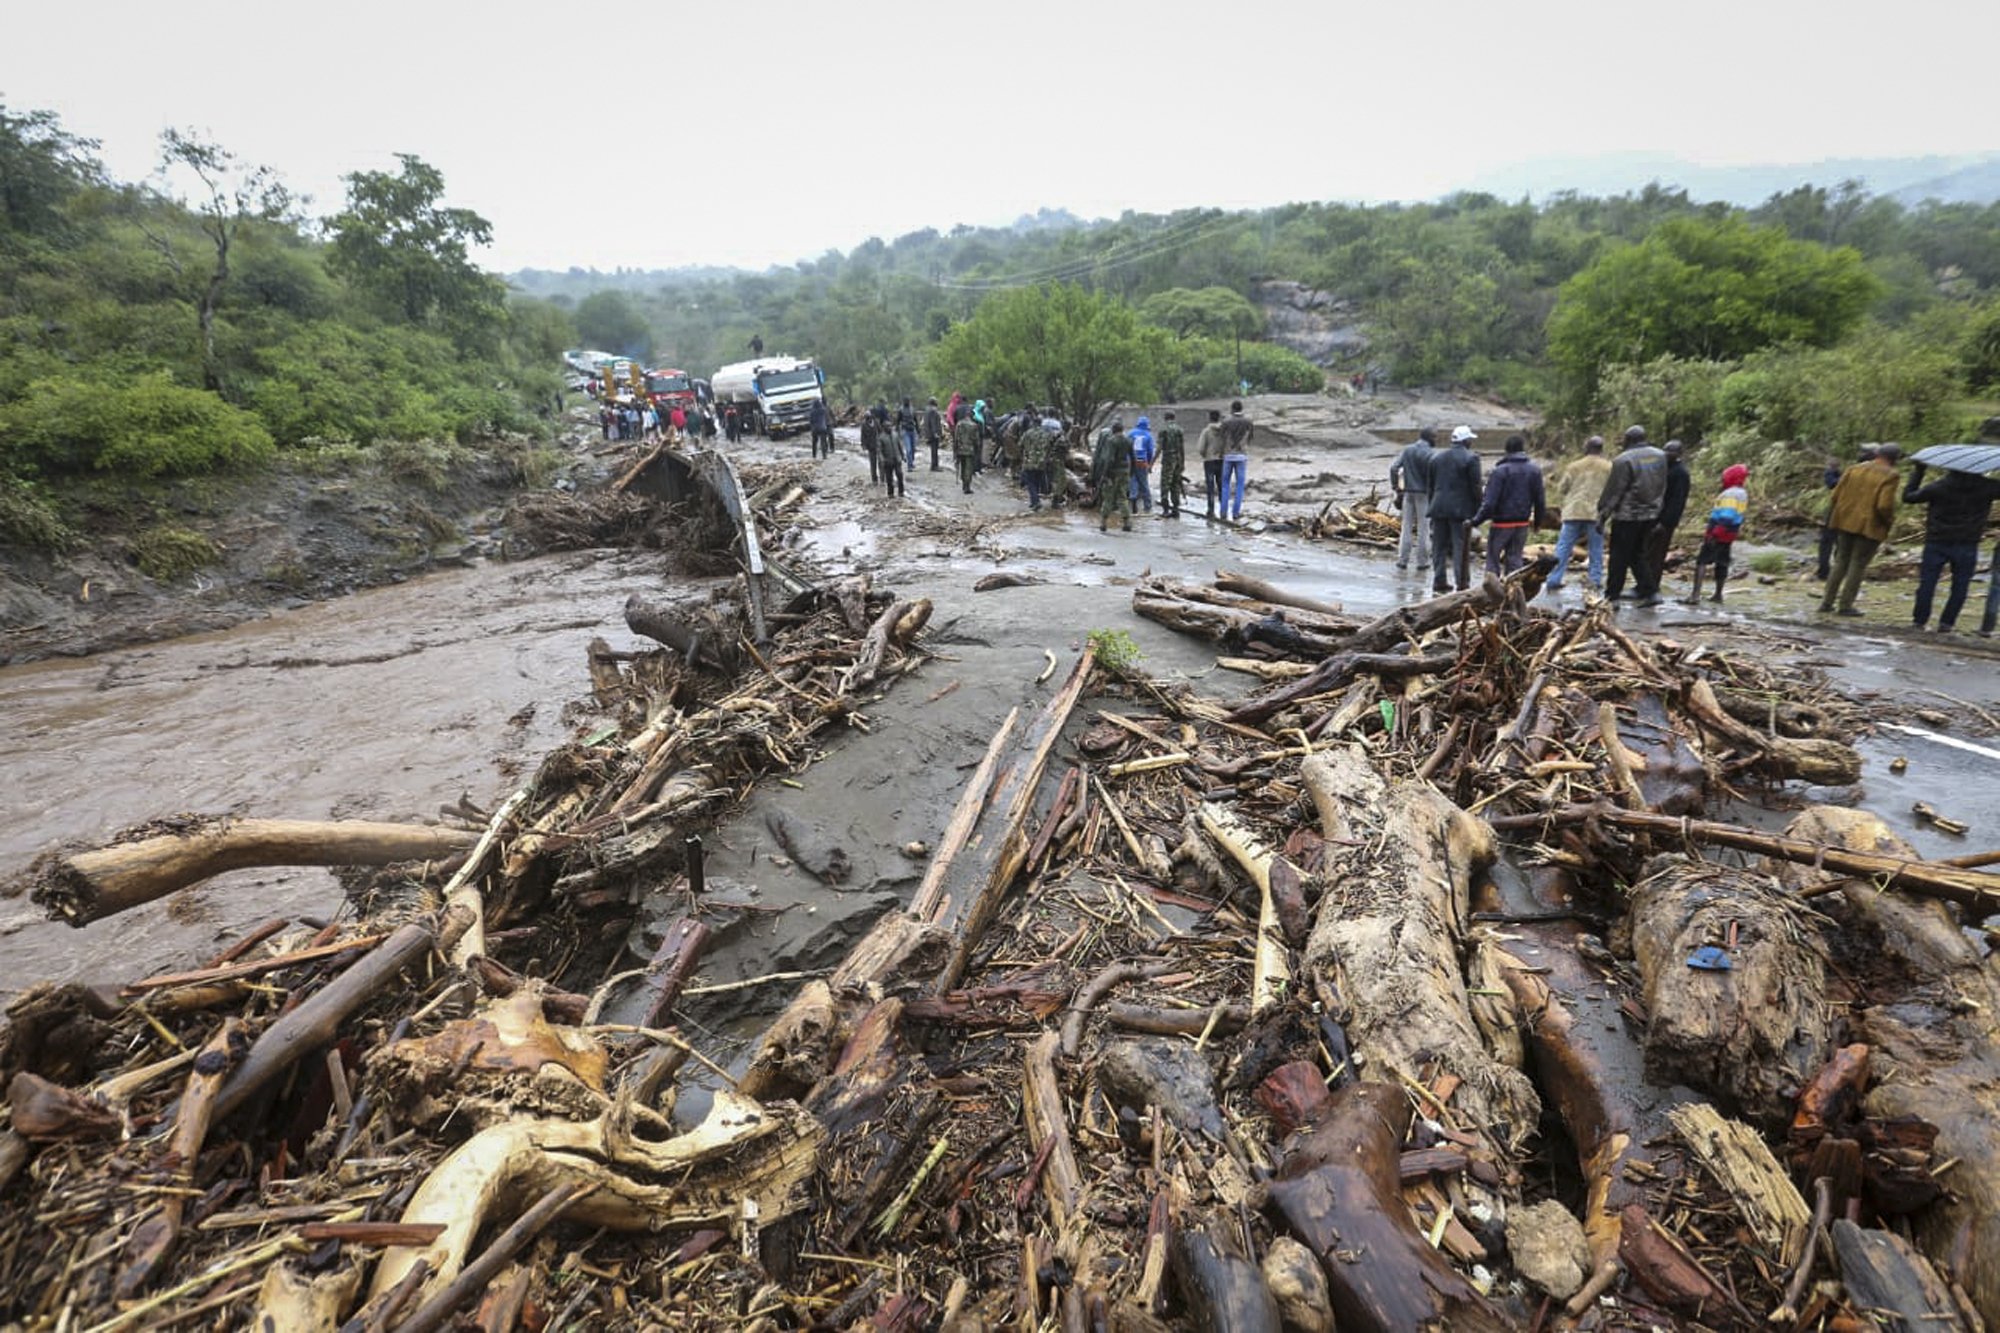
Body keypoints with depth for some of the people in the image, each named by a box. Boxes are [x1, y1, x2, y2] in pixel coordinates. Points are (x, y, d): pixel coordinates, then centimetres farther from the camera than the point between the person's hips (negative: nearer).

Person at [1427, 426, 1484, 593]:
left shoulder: (1437, 458, 11)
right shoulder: (1471, 458, -7)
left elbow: (1431, 487, 14)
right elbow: (1475, 487, -8)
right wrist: (1476, 512, -3)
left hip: (1439, 508, 5)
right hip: (1461, 509, -5)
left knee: (1439, 546, 9)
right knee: (1461, 548, -2)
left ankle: (1439, 582, 11)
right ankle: (1462, 584, -1)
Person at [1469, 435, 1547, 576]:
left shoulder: (1500, 470, -14)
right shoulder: (1534, 470, 4)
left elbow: (1490, 502, -17)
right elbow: (1540, 499, 8)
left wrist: (1476, 521, -13)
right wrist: (1539, 520, 20)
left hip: (1502, 523, -5)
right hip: (1523, 523, 5)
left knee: (1493, 558, 3)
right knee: (1514, 558, 10)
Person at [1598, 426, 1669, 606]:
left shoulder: (1623, 460, -15)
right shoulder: (1660, 456, 6)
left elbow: (1613, 492, -12)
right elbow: (1662, 488, 12)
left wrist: (1602, 515, -7)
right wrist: (1656, 506, 22)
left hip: (1627, 515, -6)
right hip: (1651, 513, 6)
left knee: (1619, 557, 1)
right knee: (1637, 553, 17)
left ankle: (1612, 596, 6)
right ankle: (1649, 592, 11)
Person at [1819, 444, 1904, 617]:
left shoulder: (1854, 469, 5)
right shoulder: (1889, 476, -11)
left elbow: (1836, 495, 4)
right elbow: (1884, 505, -19)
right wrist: (1890, 520, -1)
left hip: (1846, 522, 5)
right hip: (1870, 526, -5)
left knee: (1840, 561, 14)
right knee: (1858, 565, 4)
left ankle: (1827, 602, 14)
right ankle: (1845, 605, 5)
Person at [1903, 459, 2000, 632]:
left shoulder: (1939, 486, -8)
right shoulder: (1985, 486, -6)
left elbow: (1908, 497, 0)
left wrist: (1916, 472, 7)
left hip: (1936, 543, 0)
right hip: (1967, 546, 0)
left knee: (1927, 583, 6)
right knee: (1960, 586, 9)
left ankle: (1920, 620, 8)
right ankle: (1946, 623, 7)